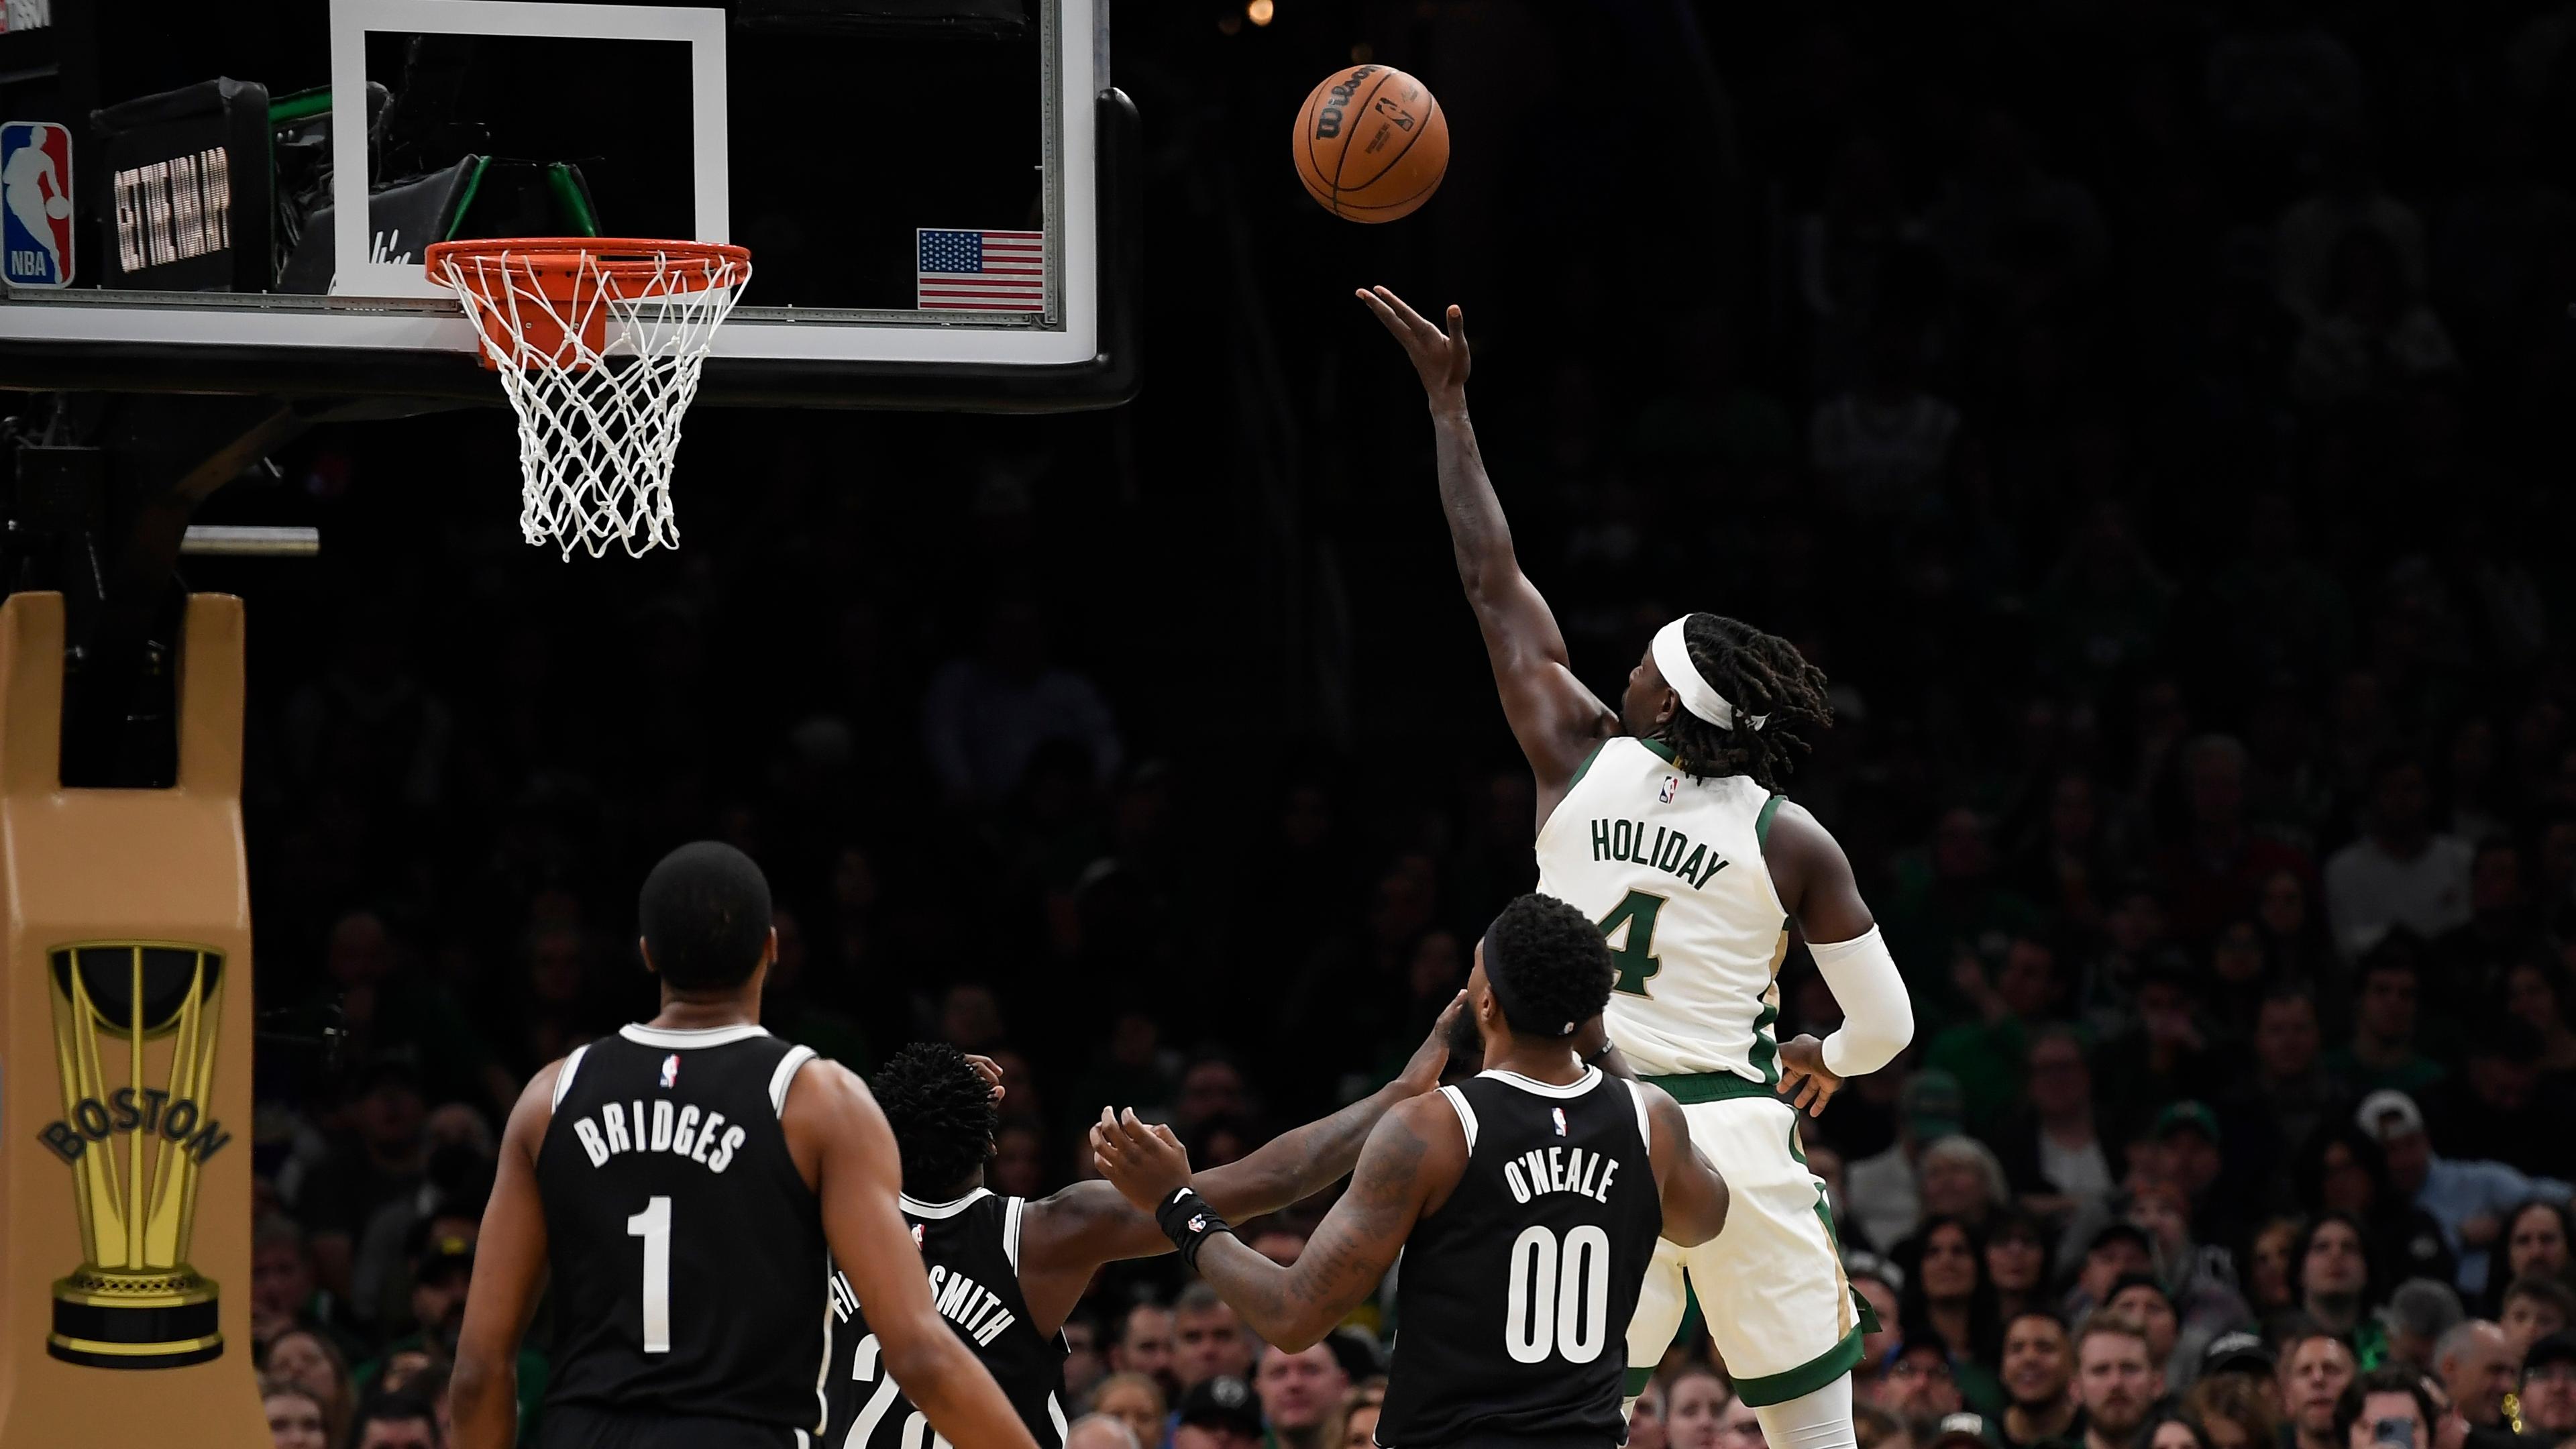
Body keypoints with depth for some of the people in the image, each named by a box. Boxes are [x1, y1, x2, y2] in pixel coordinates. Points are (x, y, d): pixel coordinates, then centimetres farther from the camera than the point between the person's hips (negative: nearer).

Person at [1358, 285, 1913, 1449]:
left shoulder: (1580, 759, 0)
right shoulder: (1791, 841, -5)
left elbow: (1491, 580, 8)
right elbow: (1885, 1024, -4)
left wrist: (1447, 400, 16)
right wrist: (1819, 1061, 21)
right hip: (1734, 1132, -2)